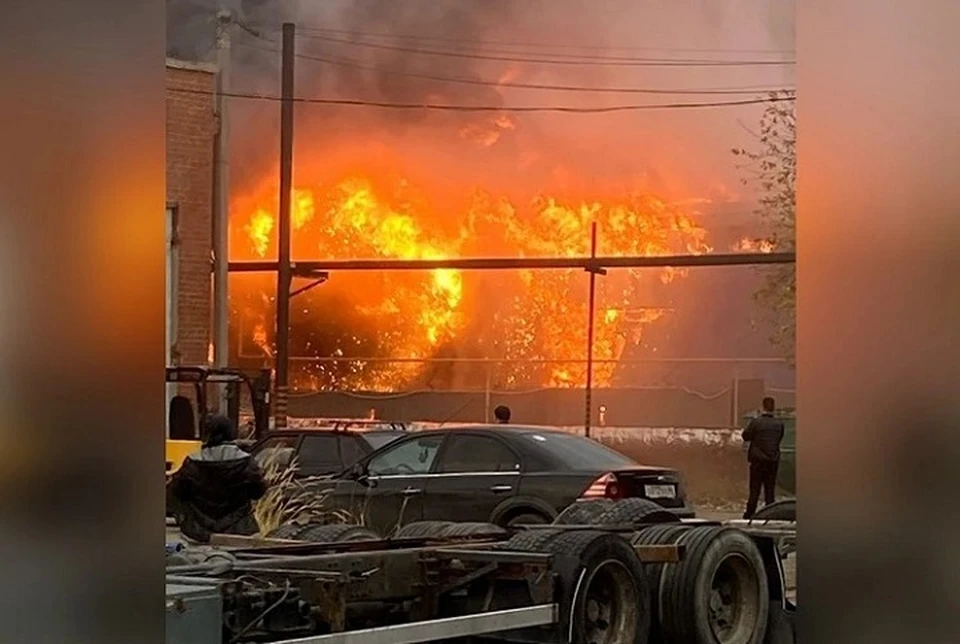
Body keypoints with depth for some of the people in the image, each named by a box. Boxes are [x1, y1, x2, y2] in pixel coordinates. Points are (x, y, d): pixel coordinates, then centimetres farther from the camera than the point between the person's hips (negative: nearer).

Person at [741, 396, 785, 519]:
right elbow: (780, 439, 8)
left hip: (758, 460, -2)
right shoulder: (779, 424, -3)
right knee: (770, 489, 8)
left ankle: (749, 514, 2)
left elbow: (745, 436, -4)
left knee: (755, 489, 3)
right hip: (773, 461, 2)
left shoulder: (756, 422, -12)